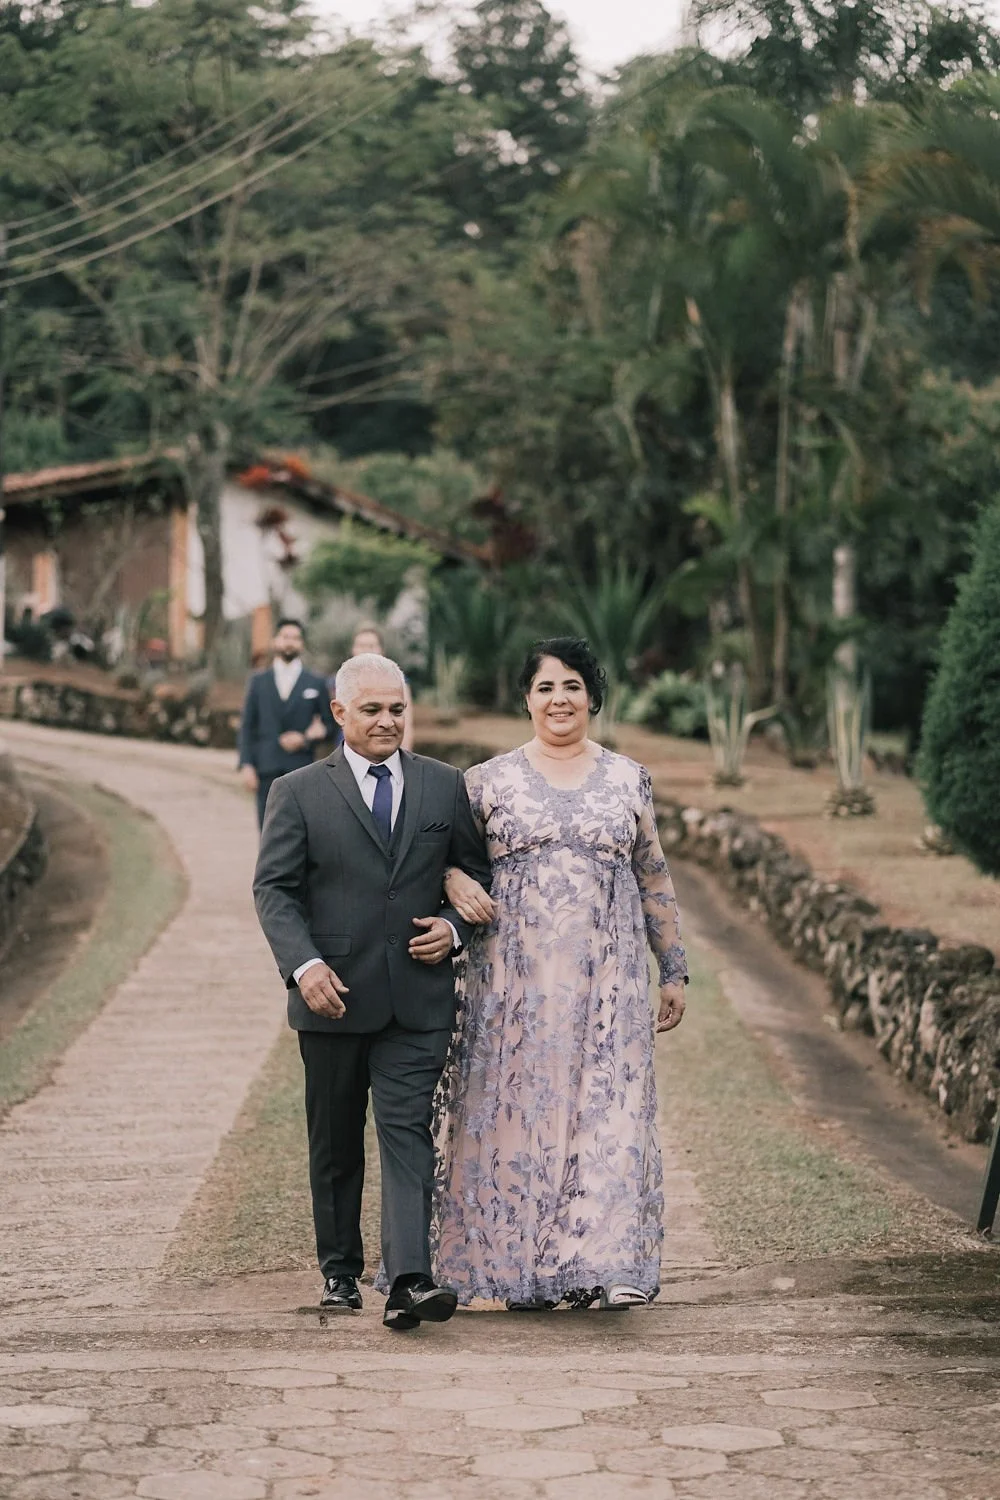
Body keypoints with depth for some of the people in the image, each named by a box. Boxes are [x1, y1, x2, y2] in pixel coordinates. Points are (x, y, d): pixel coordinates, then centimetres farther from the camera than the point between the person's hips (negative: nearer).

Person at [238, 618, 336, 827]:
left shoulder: (316, 684, 10)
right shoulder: (258, 682, 13)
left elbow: (329, 726, 11)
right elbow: (246, 726, 9)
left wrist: (306, 739, -8)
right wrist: (246, 765, -2)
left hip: (301, 768, -1)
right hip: (267, 770, 1)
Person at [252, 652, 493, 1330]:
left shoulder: (445, 786, 8)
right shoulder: (298, 793, 2)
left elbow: (476, 874, 15)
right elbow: (274, 888, -4)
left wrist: (454, 928, -5)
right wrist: (304, 964, -18)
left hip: (419, 996, 0)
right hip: (333, 995, 0)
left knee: (408, 1133, -11)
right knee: (335, 1143, 11)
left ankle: (409, 1281, -18)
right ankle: (340, 1272, 25)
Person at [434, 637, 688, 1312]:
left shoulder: (628, 779, 9)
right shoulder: (491, 780, 5)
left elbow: (654, 880, 13)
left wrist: (674, 971, 12)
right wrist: (454, 881, -9)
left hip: (606, 977, 0)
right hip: (515, 975, 0)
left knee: (610, 1108, -6)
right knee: (519, 1106, 0)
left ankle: (611, 1264, -5)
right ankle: (520, 1264, 9)